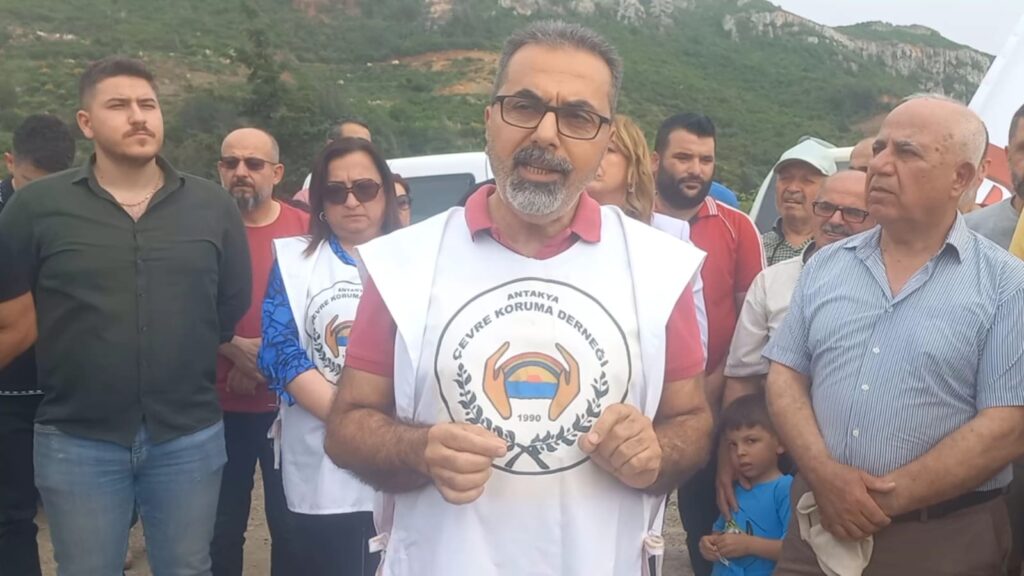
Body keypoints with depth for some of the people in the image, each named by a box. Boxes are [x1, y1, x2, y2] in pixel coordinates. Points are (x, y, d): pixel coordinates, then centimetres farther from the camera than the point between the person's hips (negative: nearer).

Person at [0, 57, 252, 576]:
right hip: (77, 441, -1)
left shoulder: (213, 206, 3)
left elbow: (235, 307, 9)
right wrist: (68, 366, 6)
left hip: (190, 436, 2)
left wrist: (192, 364, 10)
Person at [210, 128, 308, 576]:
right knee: (222, 526, 13)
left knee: (290, 523, 12)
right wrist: (234, 348, -14)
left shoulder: (305, 229, 0)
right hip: (220, 405, 0)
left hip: (288, 403, 0)